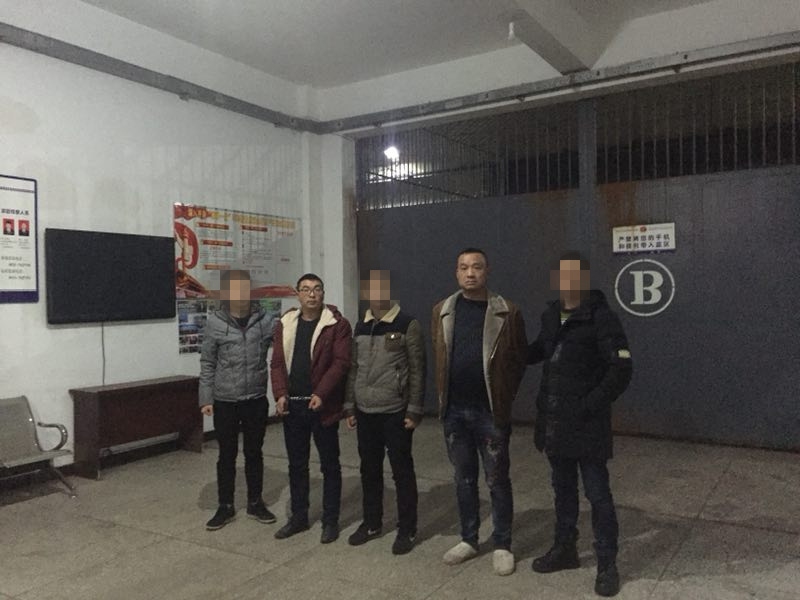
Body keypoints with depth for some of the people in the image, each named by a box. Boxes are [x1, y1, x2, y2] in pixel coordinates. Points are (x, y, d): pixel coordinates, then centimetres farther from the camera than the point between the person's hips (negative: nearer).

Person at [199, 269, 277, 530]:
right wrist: (206, 398, -2)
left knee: (254, 453, 14)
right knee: (227, 455, 11)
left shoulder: (265, 321, -3)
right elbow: (207, 364, -1)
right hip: (225, 402, -1)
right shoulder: (215, 323, -5)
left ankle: (255, 503, 29)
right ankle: (225, 507, 26)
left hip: (256, 401, 1)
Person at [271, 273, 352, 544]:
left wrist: (321, 394, -20)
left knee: (329, 465, 7)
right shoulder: (285, 324, 8)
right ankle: (298, 516, 29)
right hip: (292, 405, 5)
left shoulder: (337, 324, -6)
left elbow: (340, 362, -12)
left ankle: (330, 520, 19)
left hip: (323, 406, -4)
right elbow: (278, 363, 6)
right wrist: (280, 394, -7)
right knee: (296, 464, 15)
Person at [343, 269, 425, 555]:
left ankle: (407, 529, 18)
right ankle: (372, 522, 30)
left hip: (395, 413, -5)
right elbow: (354, 369, 14)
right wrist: (349, 406, 11)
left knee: (402, 471, 4)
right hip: (365, 412, 5)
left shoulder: (407, 325, -8)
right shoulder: (361, 327, 10)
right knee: (369, 470, 14)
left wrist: (414, 410, -11)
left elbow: (417, 370, -8)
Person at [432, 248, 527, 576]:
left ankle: (502, 545, 23)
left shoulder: (507, 312, -6)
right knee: (464, 479, 15)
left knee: (497, 480, 8)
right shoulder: (442, 311, 3)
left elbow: (519, 359, 0)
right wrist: (444, 395, 9)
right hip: (454, 411, 3)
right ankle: (468, 539, 31)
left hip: (490, 411, -3)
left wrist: (504, 397, -1)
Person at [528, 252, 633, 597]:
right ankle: (564, 549, 35)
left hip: (587, 424, -6)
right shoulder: (550, 316, 7)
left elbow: (621, 371, -16)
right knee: (563, 488, 19)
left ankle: (607, 564, 19)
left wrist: (589, 407, -19)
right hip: (554, 421, 7)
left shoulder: (601, 318, -14)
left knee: (597, 493, 4)